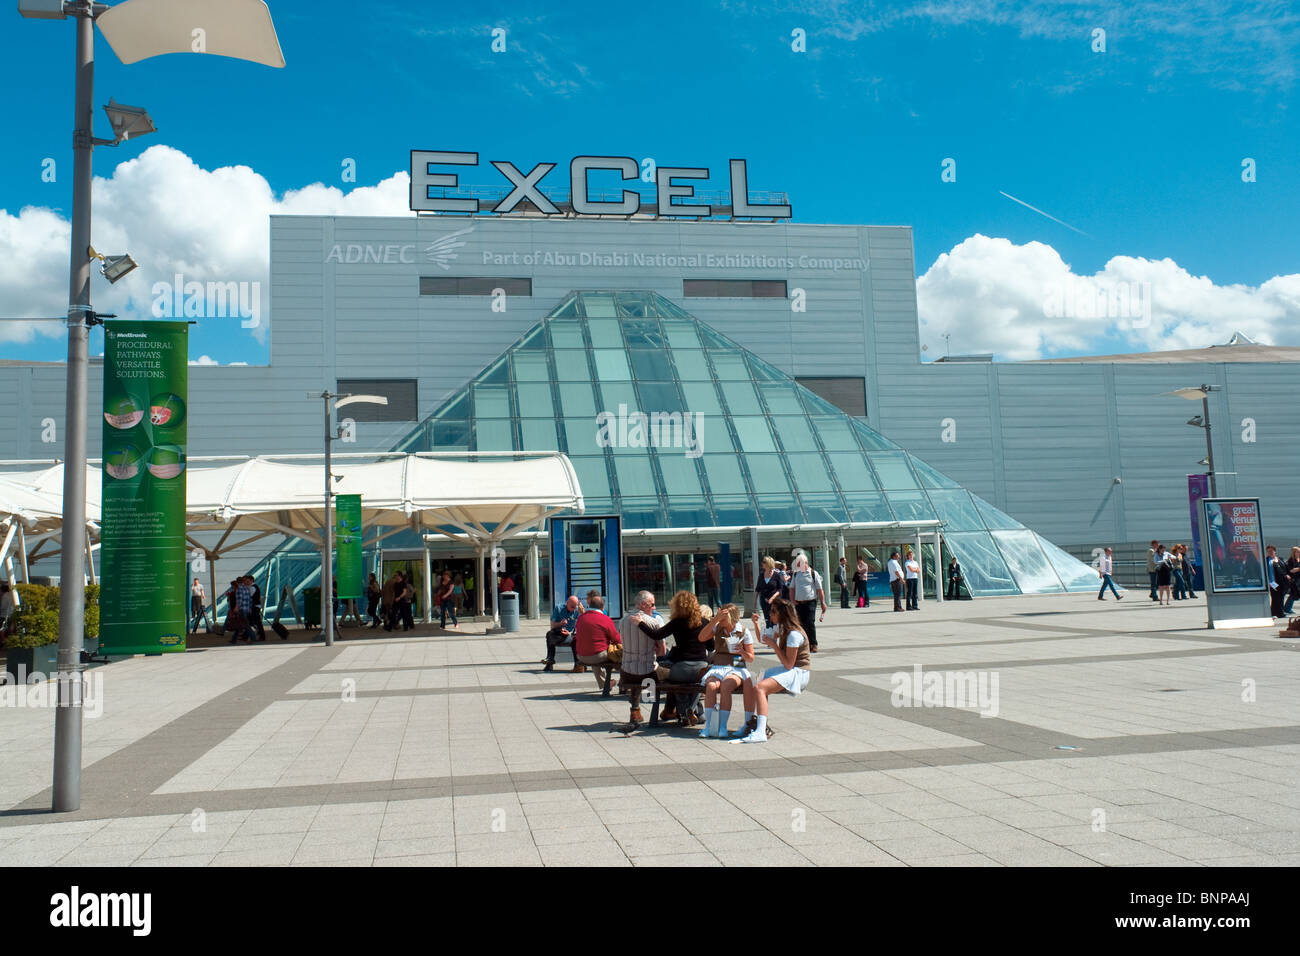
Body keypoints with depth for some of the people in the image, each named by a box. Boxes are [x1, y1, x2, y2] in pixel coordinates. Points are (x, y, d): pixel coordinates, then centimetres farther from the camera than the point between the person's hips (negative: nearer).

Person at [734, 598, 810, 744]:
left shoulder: (794, 634, -19)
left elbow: (788, 664, -20)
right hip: (790, 671, 10)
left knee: (760, 687, -28)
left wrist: (774, 645, -16)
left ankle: (760, 733, -36)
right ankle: (753, 724, 0)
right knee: (750, 682, 0)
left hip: (799, 673, -10)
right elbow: (763, 640, 29)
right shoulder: (780, 628, 10)